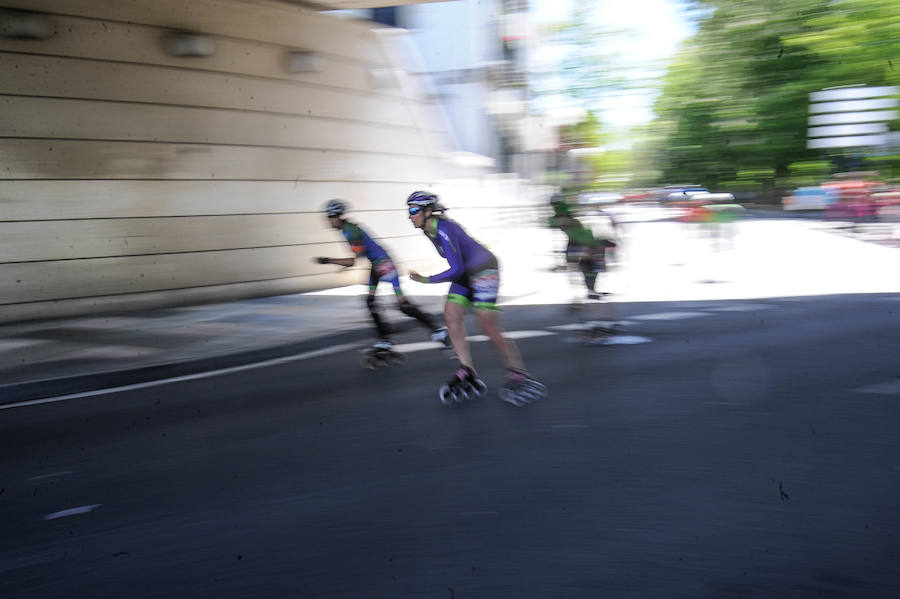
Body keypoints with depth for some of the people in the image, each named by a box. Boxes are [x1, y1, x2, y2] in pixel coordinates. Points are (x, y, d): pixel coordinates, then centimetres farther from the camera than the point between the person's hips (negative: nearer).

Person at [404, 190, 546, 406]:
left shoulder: (443, 229, -27)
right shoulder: (429, 230, 2)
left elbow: (456, 269, -29)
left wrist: (426, 280, -23)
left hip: (484, 271, -9)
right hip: (465, 274, 9)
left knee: (490, 328, -12)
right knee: (451, 316, -5)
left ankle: (520, 376, -2)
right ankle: (467, 373, -2)